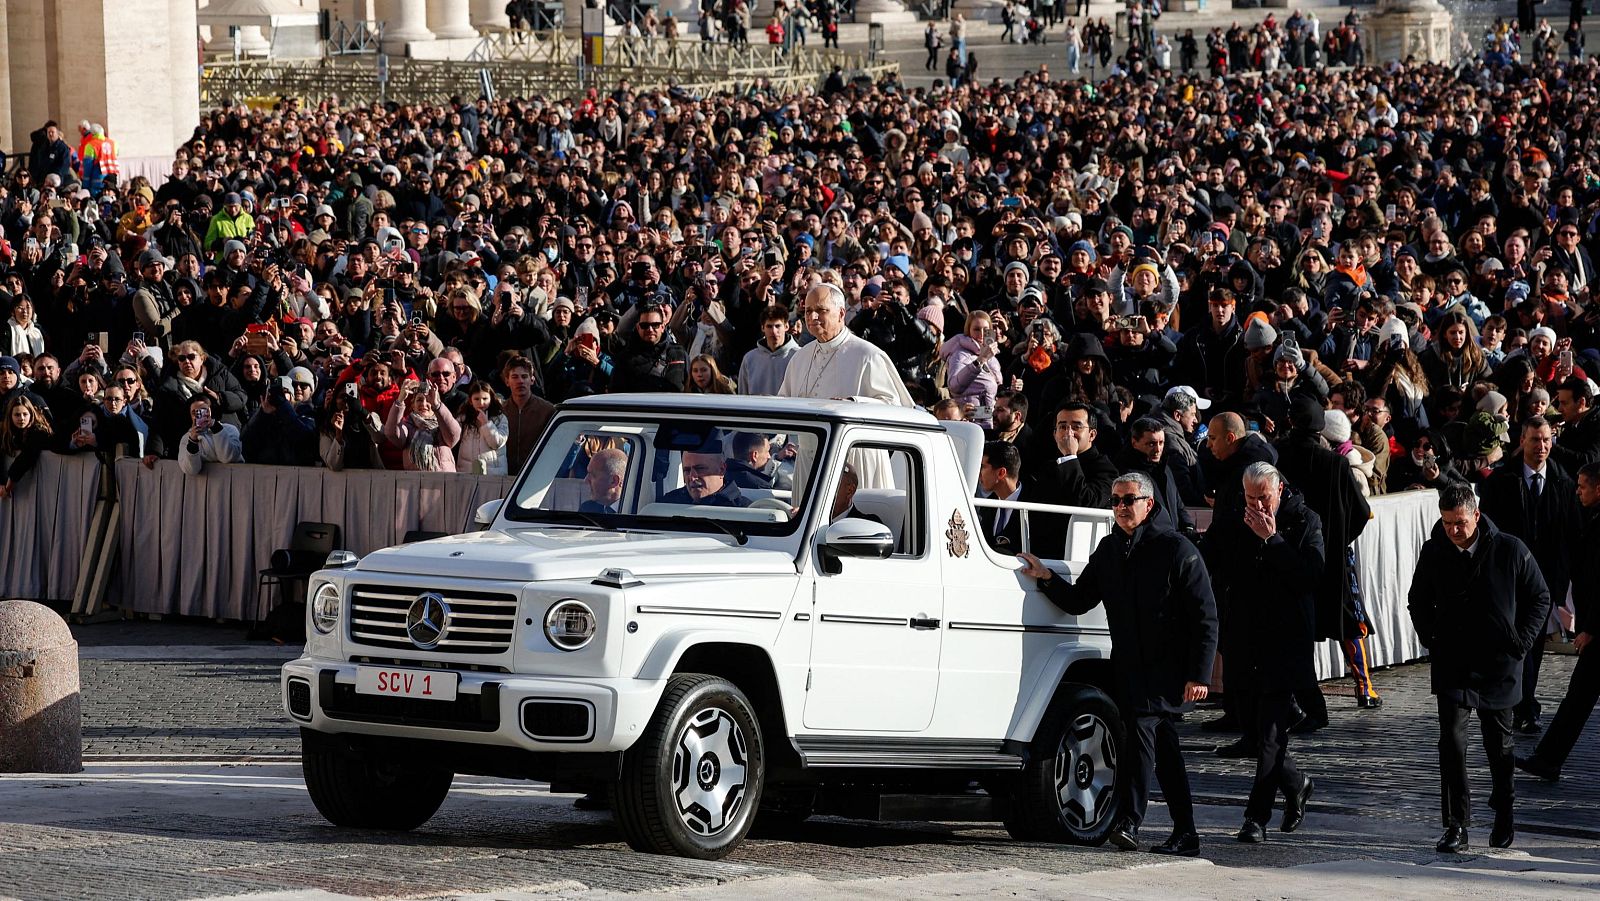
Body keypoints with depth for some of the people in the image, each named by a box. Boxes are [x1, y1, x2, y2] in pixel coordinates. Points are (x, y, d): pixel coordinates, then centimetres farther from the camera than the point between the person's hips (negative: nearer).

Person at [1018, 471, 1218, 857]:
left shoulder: (1175, 549, -8)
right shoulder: (1109, 550, 12)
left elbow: (1205, 617, -9)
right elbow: (1079, 601, 17)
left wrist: (1199, 675, -16)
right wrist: (1047, 579, -2)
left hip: (1168, 667, -7)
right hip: (1128, 665, 7)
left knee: (1141, 727, -23)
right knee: (1163, 750, 10)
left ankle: (1130, 821, -28)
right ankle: (1184, 835, 15)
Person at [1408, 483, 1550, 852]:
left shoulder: (1509, 550, -9)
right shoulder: (1433, 552, -2)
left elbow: (1540, 597, 5)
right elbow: (1418, 601, 16)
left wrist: (1522, 641, -2)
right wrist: (1430, 639, 6)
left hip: (1499, 665, -1)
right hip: (1452, 665, 1)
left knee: (1498, 742, 12)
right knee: (1452, 739, -12)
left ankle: (1503, 812, 33)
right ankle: (1456, 825, -11)